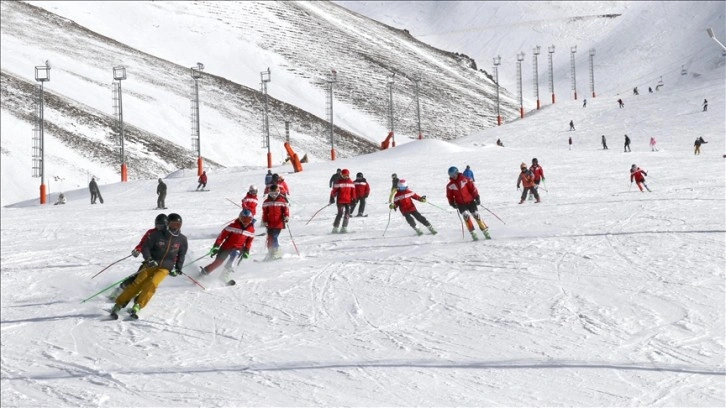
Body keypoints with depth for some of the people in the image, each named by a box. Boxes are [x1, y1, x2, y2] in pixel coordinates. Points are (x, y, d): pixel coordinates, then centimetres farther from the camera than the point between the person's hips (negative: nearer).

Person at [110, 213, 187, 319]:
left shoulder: (182, 239, 3)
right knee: (138, 283, -16)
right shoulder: (157, 234, -5)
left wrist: (178, 269, 10)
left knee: (152, 284, -26)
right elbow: (145, 248, -3)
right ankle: (118, 305, -11)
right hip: (151, 265, -1)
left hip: (165, 268, 1)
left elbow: (181, 255, 17)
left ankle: (136, 307, -27)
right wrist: (148, 259, -19)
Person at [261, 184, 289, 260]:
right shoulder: (266, 202, 8)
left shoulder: (282, 201, 2)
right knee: (270, 239, 6)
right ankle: (270, 253, 18)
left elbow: (286, 209, -1)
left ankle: (276, 253, -10)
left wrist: (286, 216, -19)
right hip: (270, 224, 4)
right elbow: (265, 212, 10)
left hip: (278, 223, -4)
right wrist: (265, 221, 2)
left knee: (275, 237, -15)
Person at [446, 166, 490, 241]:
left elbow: (472, 188, -3)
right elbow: (449, 196, 11)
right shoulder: (450, 185, 0)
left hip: (470, 201, 0)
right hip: (460, 204, 0)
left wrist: (476, 197, -5)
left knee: (476, 216, -1)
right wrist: (452, 203, 0)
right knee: (466, 216, -21)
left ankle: (486, 232, 10)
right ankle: (473, 233, -14)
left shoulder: (464, 179, -5)